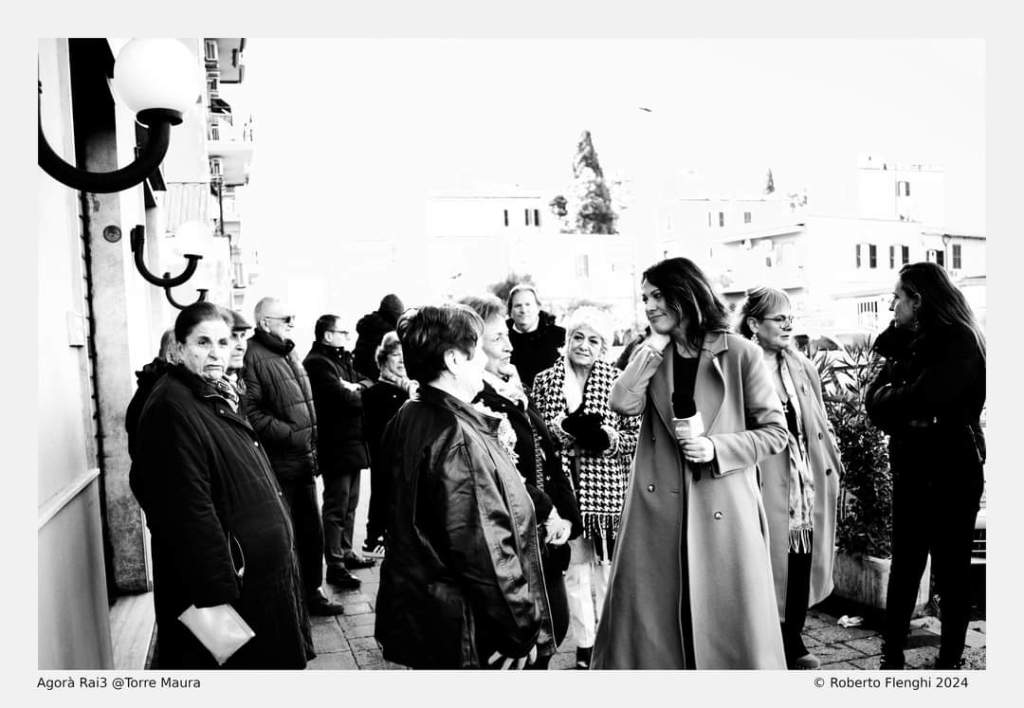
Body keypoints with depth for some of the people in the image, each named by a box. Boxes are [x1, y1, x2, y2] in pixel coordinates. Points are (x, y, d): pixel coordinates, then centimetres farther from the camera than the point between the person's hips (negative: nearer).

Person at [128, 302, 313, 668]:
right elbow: (188, 510, -25)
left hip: (256, 572, 9)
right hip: (221, 584, -9)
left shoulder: (217, 397, 11)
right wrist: (215, 595, -26)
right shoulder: (171, 409, -20)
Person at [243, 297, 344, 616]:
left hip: (304, 461, 8)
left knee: (312, 531, 15)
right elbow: (250, 411, -23)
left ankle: (311, 591, 29)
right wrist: (290, 434, -21)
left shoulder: (289, 353, 15)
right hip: (278, 464, -8)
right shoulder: (253, 357, -14)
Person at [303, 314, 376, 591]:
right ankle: (335, 565, 3)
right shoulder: (317, 363, -16)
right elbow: (344, 398, -25)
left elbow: (367, 382, 9)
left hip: (353, 443, 10)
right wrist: (359, 392, -5)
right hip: (335, 446, -10)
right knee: (336, 508, -3)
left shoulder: (342, 358, 14)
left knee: (350, 503, 19)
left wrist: (358, 386, -12)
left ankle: (346, 552, 32)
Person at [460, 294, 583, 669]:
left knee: (556, 623, 17)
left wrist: (566, 516, 5)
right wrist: (546, 513, -15)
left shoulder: (514, 389, 11)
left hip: (547, 534, 9)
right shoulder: (471, 400, -18)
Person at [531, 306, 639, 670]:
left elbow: (640, 435, -1)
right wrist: (554, 429, -12)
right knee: (574, 568, 8)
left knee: (605, 569, 7)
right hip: (563, 488, 2)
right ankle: (584, 646, 21)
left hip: (606, 490, -1)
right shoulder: (544, 381, 5)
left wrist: (611, 438, -18)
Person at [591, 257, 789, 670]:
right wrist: (656, 344, -6)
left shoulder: (740, 354, -4)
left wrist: (717, 448, -14)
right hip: (658, 510, 3)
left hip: (723, 511, -3)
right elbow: (623, 403, -11)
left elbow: (775, 431, -1)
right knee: (651, 619, 9)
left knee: (730, 623, 6)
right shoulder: (649, 355, 8)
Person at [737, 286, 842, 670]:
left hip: (808, 480, 6)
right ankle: (786, 646, 18)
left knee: (803, 562, 10)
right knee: (772, 563, 2)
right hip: (766, 484, -6)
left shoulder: (803, 367, 11)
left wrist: (832, 468, 12)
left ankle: (793, 641, 26)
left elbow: (820, 423, 15)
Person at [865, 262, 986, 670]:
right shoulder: (908, 342, 10)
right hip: (911, 469, 6)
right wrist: (908, 419, -14)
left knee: (951, 568, 4)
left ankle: (950, 660, 16)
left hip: (951, 472, -6)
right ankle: (892, 656, 17)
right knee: (904, 564, 10)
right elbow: (875, 400, 3)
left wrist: (887, 399, -6)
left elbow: (919, 400, -22)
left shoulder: (958, 342, -11)